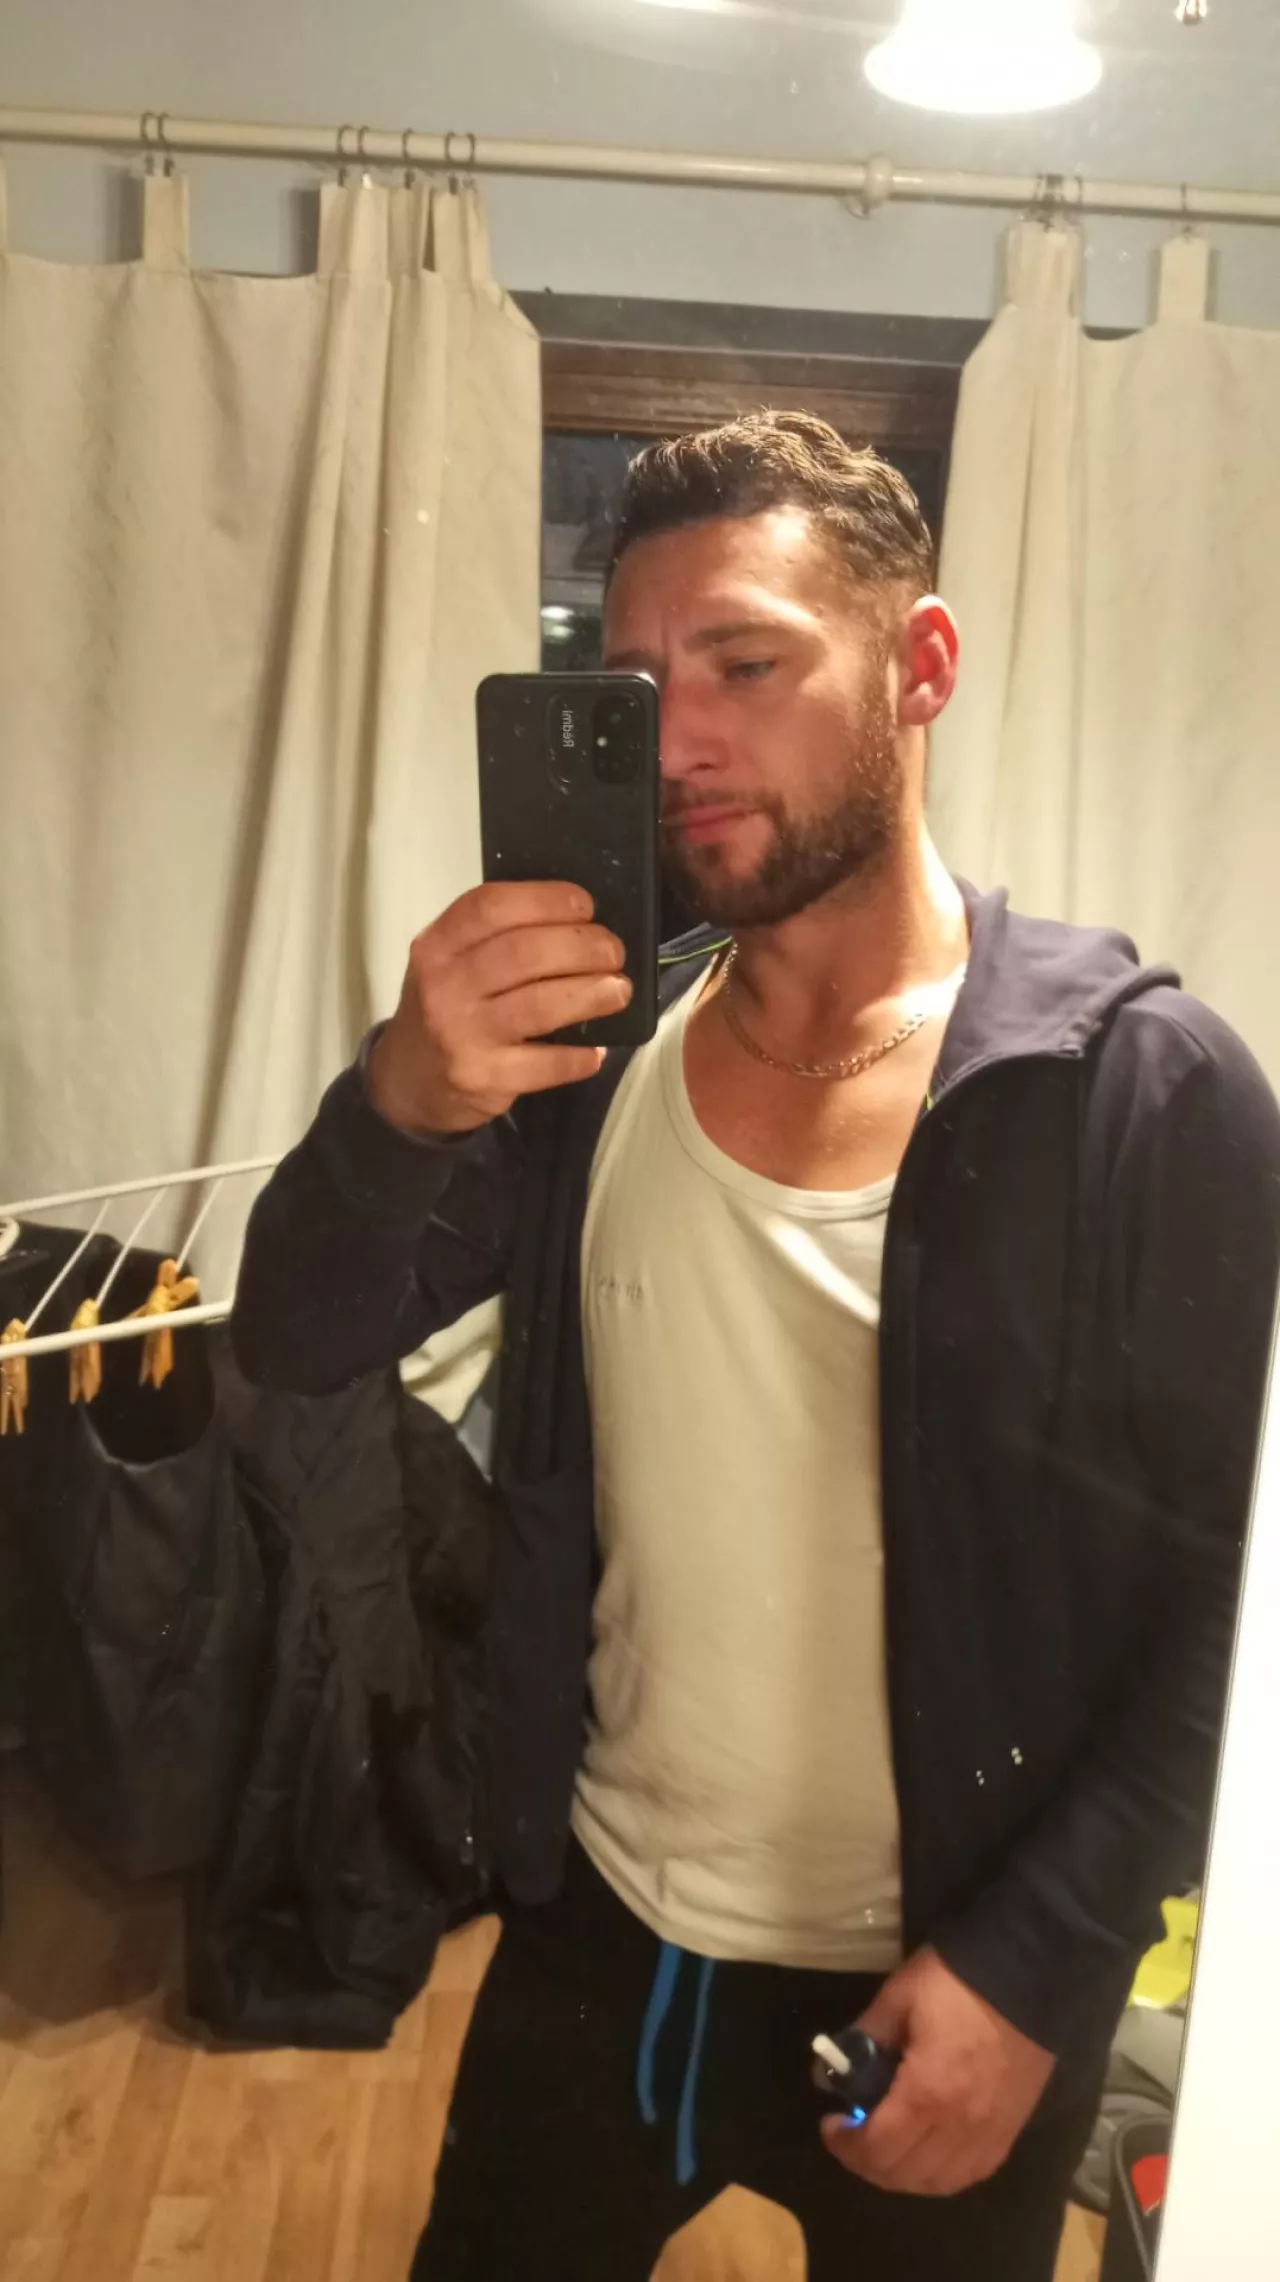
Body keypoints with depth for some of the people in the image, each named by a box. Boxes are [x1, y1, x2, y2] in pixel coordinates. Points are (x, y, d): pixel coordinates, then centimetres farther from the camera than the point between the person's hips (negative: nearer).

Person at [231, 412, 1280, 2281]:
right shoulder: (589, 1033, -6)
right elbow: (300, 1342, -8)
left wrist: (1034, 1970, -16)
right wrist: (405, 1098, -27)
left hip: (948, 1988, -3)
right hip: (595, 1932, 4)